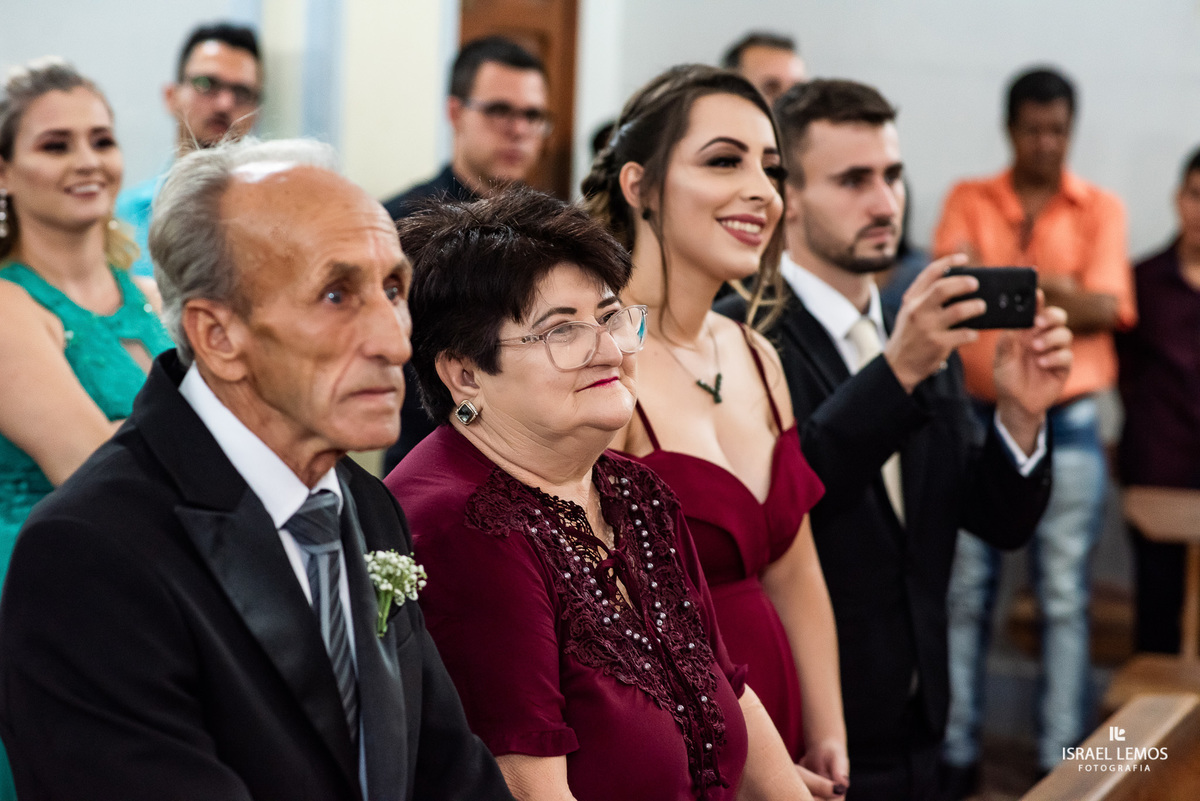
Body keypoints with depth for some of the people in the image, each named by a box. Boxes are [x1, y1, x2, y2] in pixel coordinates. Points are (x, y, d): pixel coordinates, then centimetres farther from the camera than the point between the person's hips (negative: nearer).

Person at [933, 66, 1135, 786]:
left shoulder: (1101, 209, 3)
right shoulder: (968, 201, 6)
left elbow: (1104, 309, -9)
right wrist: (1053, 289, -21)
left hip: (1066, 424, -1)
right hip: (977, 418, 1)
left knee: (1065, 597, 2)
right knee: (966, 591, 6)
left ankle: (1062, 758, 8)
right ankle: (956, 749, 14)